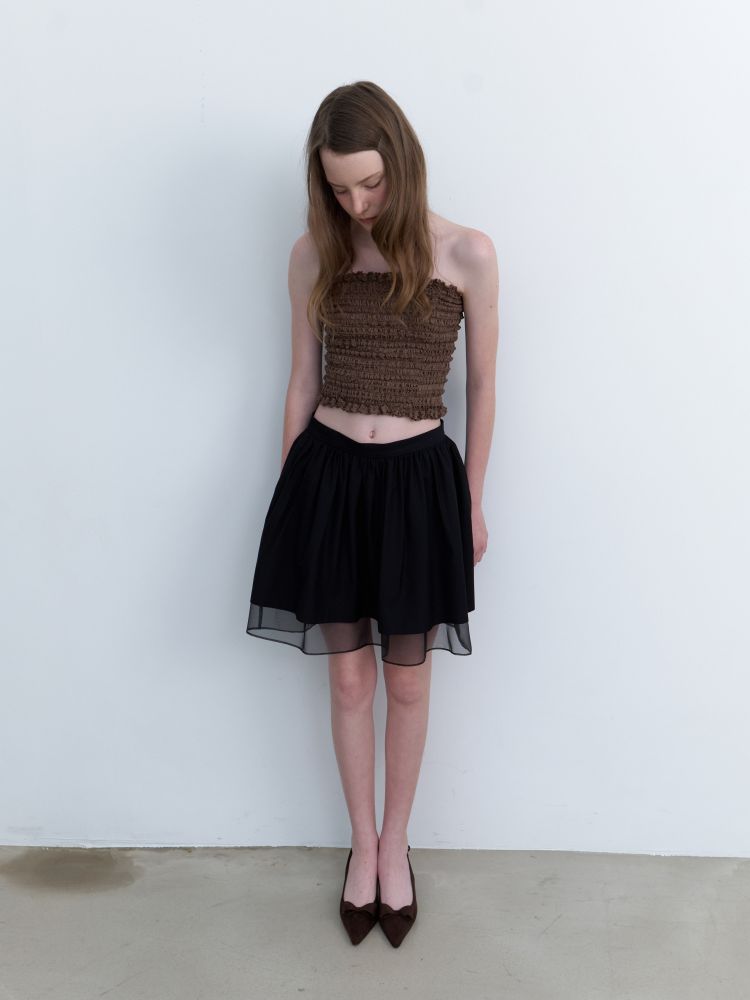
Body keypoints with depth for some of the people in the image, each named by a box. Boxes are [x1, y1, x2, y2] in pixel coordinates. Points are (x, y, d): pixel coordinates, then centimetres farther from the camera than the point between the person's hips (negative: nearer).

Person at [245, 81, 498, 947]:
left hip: (419, 479, -1)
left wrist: (473, 503, 5)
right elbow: (302, 382, 8)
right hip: (329, 474, 2)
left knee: (407, 680, 11)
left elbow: (481, 387, 1)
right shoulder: (313, 255, 0)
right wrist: (291, 489, 11)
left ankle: (396, 844, 34)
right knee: (349, 677, 12)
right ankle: (363, 844, 33)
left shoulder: (466, 253, -6)